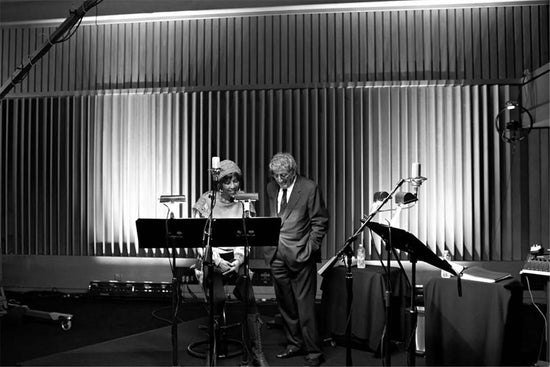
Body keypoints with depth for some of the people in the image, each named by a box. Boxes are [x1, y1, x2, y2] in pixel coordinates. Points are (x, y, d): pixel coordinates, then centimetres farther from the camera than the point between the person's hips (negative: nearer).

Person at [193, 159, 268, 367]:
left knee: (249, 298, -21)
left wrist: (238, 261, -12)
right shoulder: (206, 201, -1)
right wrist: (217, 261, -14)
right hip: (211, 257, -1)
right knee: (218, 298, -25)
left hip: (237, 258, 2)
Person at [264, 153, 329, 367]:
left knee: (305, 306, 0)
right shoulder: (272, 188, 10)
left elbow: (320, 222, -6)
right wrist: (269, 242, 8)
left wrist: (309, 249, -12)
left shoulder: (309, 188, -7)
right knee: (285, 304, 14)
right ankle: (294, 344, 30)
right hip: (276, 255, 6)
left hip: (300, 255, -5)